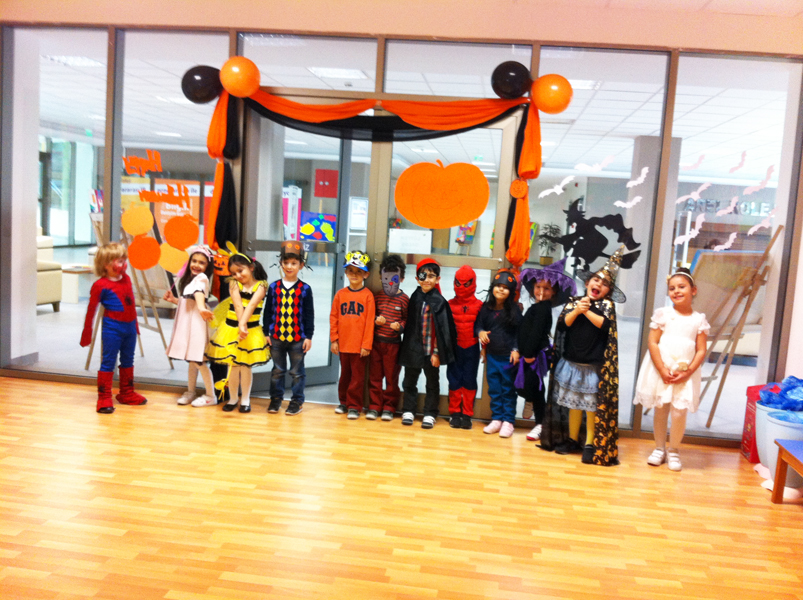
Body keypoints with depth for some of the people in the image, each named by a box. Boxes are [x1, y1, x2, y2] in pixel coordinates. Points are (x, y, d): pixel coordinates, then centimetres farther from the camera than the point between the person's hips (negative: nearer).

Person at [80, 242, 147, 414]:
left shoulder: (126, 279, 7)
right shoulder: (100, 285, -12)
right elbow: (91, 310, -7)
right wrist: (87, 334, -5)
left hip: (129, 327, 7)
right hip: (112, 327, -7)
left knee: (128, 361, 17)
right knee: (108, 362, -1)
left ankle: (126, 394, 30)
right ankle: (104, 399, 7)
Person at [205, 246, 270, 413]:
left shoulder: (260, 286, -6)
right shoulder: (234, 283, -1)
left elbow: (251, 305, -20)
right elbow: (238, 305, -14)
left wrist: (243, 324, -33)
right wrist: (241, 326, -26)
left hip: (251, 331, -2)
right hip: (231, 329, 2)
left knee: (246, 367, 6)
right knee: (232, 366, 8)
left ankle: (245, 399, 20)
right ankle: (233, 398, 24)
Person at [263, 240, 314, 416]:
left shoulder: (305, 289, -2)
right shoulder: (274, 287, 3)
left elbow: (309, 314, -2)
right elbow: (268, 311, 5)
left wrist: (308, 336, -4)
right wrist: (266, 332, 2)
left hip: (298, 338, -2)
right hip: (277, 336, 2)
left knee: (297, 372, 7)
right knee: (277, 370, 13)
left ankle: (297, 401, 18)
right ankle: (276, 398, 25)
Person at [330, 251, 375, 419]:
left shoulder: (367, 295, -7)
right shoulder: (340, 294, 4)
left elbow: (369, 321, -8)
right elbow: (333, 317, 6)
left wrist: (367, 344, -10)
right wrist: (334, 340, 2)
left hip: (360, 345, -3)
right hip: (343, 343, 4)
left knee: (357, 376, 5)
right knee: (345, 374, 17)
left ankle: (354, 406, 15)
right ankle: (344, 402, 30)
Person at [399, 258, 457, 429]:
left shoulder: (439, 302, -8)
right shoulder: (414, 298, 3)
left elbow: (442, 329, -10)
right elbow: (409, 325, 8)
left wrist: (437, 352, -13)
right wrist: (407, 347, 6)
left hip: (432, 350, -4)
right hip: (413, 349, 4)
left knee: (432, 383, 9)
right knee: (409, 381, 12)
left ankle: (430, 414, 18)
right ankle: (408, 410, 25)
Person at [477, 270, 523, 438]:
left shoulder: (514, 309, -7)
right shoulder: (486, 308, 2)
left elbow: (518, 331, -6)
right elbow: (478, 324, 7)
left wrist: (516, 349, -14)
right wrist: (480, 332, -15)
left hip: (508, 356, -4)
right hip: (492, 355, 4)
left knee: (508, 389, 5)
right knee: (494, 388, 11)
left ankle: (508, 421, 12)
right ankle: (496, 419, 21)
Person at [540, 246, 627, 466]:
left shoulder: (607, 305, -1)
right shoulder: (574, 301, 5)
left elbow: (605, 324, -18)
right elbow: (564, 322, -6)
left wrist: (587, 311, -15)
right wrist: (577, 310, -21)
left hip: (595, 365, -3)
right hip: (571, 362, 3)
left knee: (593, 405, 1)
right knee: (573, 402, 13)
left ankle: (591, 444, 9)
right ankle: (571, 439, 24)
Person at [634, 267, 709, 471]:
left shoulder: (699, 319, 4)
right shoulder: (663, 314, 0)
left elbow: (701, 350, 2)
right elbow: (652, 343, -5)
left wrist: (687, 372, -11)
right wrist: (662, 370, -13)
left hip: (685, 374, 0)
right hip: (660, 370, 0)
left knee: (679, 412, -5)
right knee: (660, 410, 7)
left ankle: (673, 451, 14)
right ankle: (659, 449, 24)